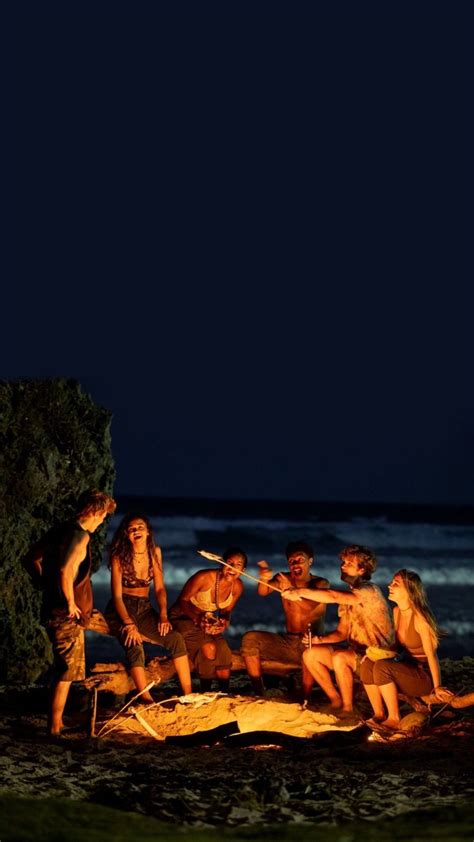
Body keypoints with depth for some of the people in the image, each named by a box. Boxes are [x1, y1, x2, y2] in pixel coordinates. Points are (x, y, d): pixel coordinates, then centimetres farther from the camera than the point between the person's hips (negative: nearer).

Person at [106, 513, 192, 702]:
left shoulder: (155, 552, 3)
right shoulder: (119, 557, -10)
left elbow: (159, 588, 6)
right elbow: (117, 596, -12)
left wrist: (163, 615, -10)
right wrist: (129, 624, -25)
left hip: (144, 609, 4)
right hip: (121, 610, -4)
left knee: (176, 639, -19)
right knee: (134, 646, -33)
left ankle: (188, 694, -19)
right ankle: (147, 700, -39)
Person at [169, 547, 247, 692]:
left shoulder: (237, 587, -10)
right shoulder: (204, 577, -28)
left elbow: (226, 611, 4)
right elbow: (182, 600, -18)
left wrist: (225, 622, -20)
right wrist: (197, 617, -34)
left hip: (209, 620, 6)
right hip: (183, 617, -5)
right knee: (209, 647, -29)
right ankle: (205, 694, -10)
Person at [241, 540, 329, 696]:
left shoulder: (320, 584, -5)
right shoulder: (283, 579, 6)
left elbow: (311, 606, -25)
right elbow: (263, 592, -14)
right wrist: (264, 579, -37)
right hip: (288, 644, 5)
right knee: (250, 639, -12)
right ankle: (259, 694, -10)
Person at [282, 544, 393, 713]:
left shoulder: (369, 591, -17)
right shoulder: (348, 596, 12)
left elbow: (333, 596, -33)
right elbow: (341, 633, 12)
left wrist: (301, 592, -31)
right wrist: (320, 639, -7)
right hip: (355, 653, 9)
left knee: (339, 658, -35)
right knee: (310, 654, 1)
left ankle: (347, 709, -20)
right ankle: (336, 701, 7)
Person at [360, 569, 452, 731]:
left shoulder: (419, 617, -19)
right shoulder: (397, 611, 5)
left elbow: (431, 654, -18)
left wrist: (437, 687, -17)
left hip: (424, 677, -7)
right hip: (407, 670, 7)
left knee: (381, 666, -29)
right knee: (367, 665, -16)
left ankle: (394, 719, -19)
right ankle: (379, 715, -10)